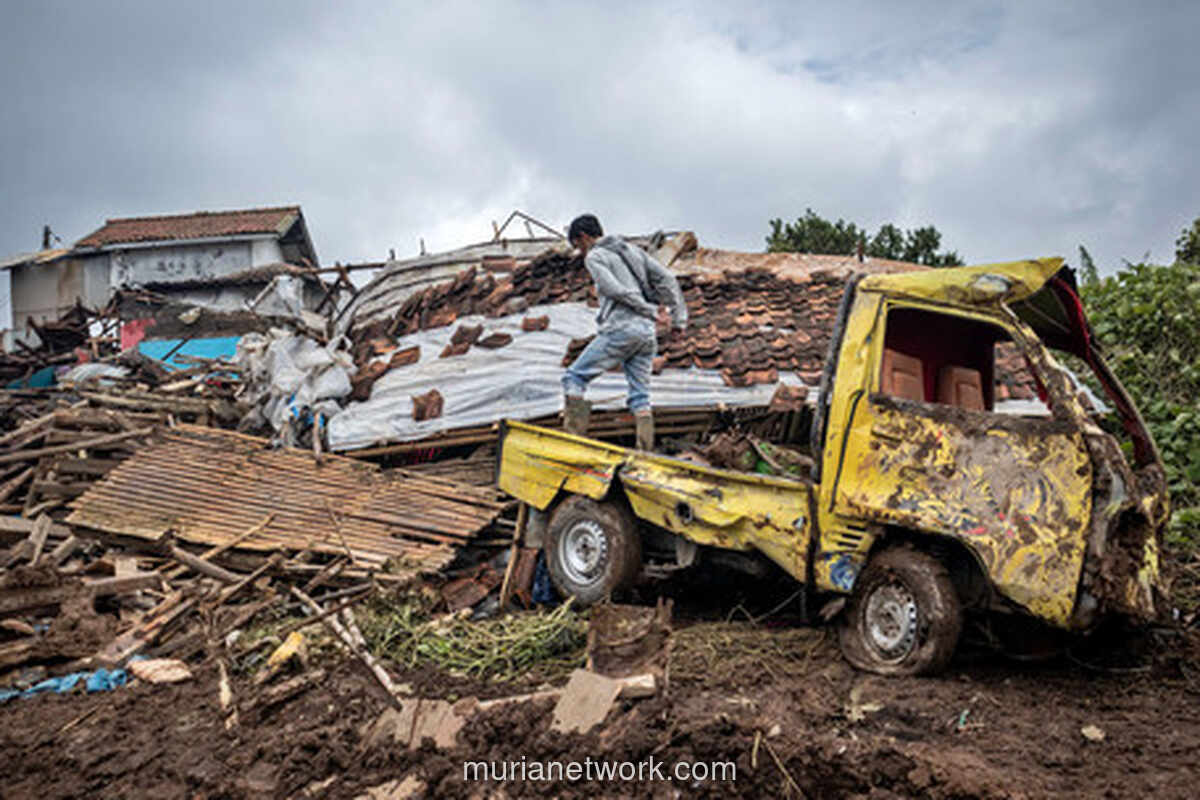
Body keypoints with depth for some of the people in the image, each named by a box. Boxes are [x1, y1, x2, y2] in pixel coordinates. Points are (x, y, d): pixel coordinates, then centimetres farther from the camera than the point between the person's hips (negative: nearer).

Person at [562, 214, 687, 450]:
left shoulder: (594, 256, 2)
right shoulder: (633, 250, 22)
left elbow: (616, 290, -13)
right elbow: (667, 280, 15)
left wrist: (650, 311, -9)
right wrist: (679, 318, 12)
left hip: (620, 329, -7)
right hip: (646, 333, 7)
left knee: (574, 377, 3)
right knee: (640, 395, 8)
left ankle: (573, 437, -6)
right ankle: (646, 451, 0)